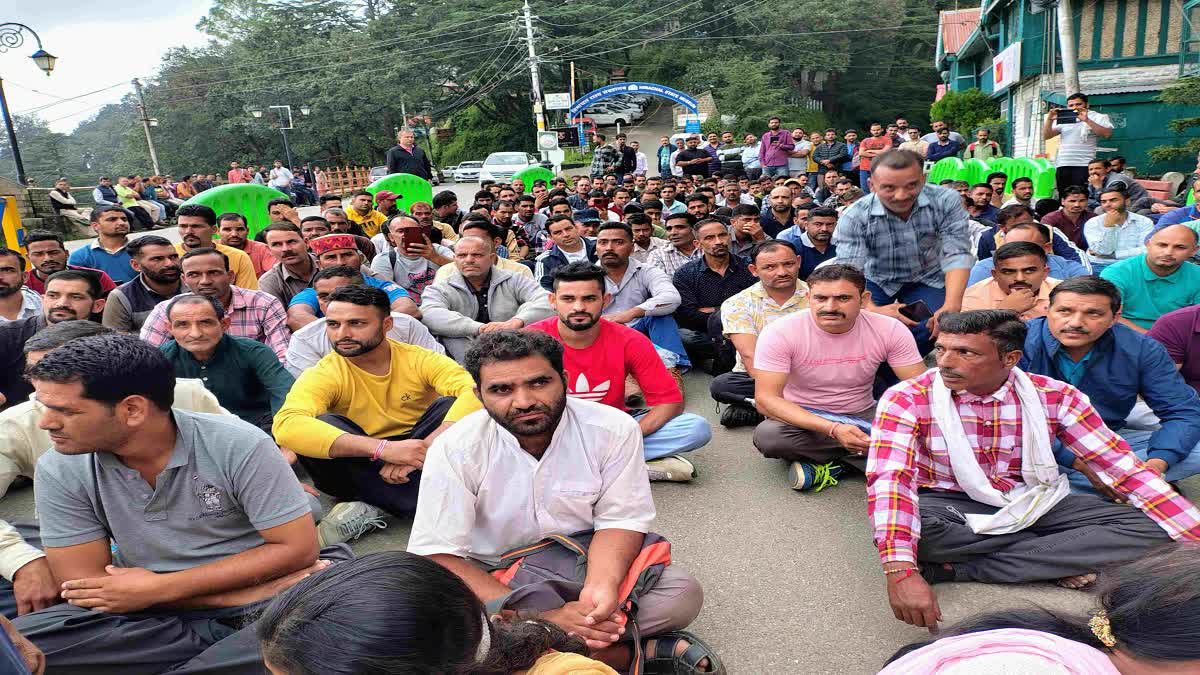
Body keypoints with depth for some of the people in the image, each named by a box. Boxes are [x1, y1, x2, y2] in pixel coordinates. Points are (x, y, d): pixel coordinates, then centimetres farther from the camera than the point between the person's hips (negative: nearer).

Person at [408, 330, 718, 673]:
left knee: (682, 593, -21)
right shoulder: (453, 450, -20)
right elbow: (439, 556, -22)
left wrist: (602, 586, -33)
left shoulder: (614, 429, -17)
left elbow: (620, 520, -11)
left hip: (586, 561, 1)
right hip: (494, 577, 0)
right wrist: (539, 617, -32)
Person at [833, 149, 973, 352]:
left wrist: (951, 305, -40)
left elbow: (956, 255, -23)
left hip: (927, 280, 1)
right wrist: (871, 309, -53)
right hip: (876, 280, -1)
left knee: (928, 330, -25)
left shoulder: (946, 201, -22)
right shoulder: (854, 217, -26)